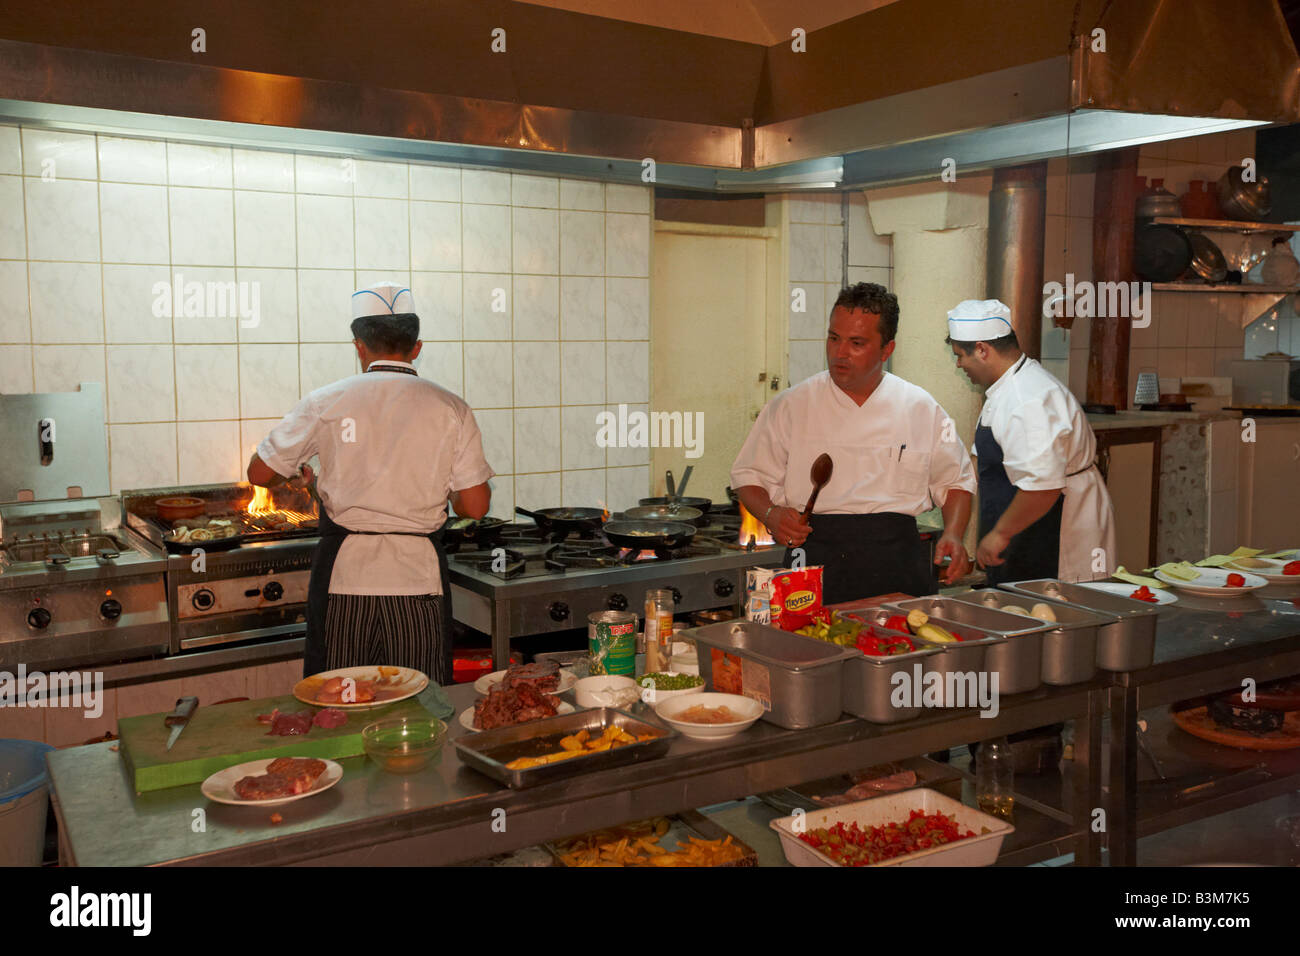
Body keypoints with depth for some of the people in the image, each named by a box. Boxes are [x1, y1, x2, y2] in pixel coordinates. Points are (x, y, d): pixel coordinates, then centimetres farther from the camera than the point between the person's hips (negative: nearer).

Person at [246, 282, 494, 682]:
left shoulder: (325, 403, 0)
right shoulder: (451, 409, -1)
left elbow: (260, 473, 8)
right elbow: (475, 506, 0)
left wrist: (296, 472, 29)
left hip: (344, 573, 0)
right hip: (418, 577, 0)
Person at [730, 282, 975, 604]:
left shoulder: (921, 408, 8)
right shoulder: (791, 406, 3)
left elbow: (955, 481, 17)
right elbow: (750, 478, 8)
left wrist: (953, 535, 0)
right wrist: (772, 514, -11)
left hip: (896, 564, 1)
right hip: (816, 559, -1)